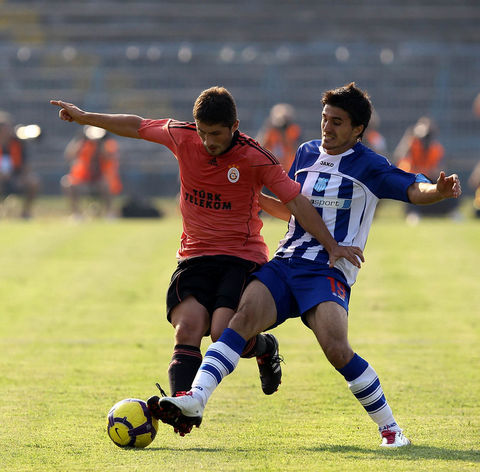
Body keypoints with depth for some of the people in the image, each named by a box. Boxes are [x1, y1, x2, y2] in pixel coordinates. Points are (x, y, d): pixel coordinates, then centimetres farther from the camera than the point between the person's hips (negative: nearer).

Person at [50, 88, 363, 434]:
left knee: (224, 333, -21)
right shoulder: (180, 136, -2)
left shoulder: (254, 158, -13)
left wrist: (332, 245, -14)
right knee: (187, 329, -19)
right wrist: (84, 117, 21)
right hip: (194, 256, 4)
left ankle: (265, 347, 14)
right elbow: (136, 126, 14)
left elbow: (295, 201, -11)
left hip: (242, 257, -3)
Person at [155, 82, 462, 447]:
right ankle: (196, 397, -34)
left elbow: (414, 189, -9)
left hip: (330, 270, -5)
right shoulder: (307, 153, 19)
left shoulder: (368, 166, 2)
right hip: (285, 263, 5)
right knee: (245, 313, -22)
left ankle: (390, 428, -7)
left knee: (336, 348, -24)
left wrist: (439, 191, -31)